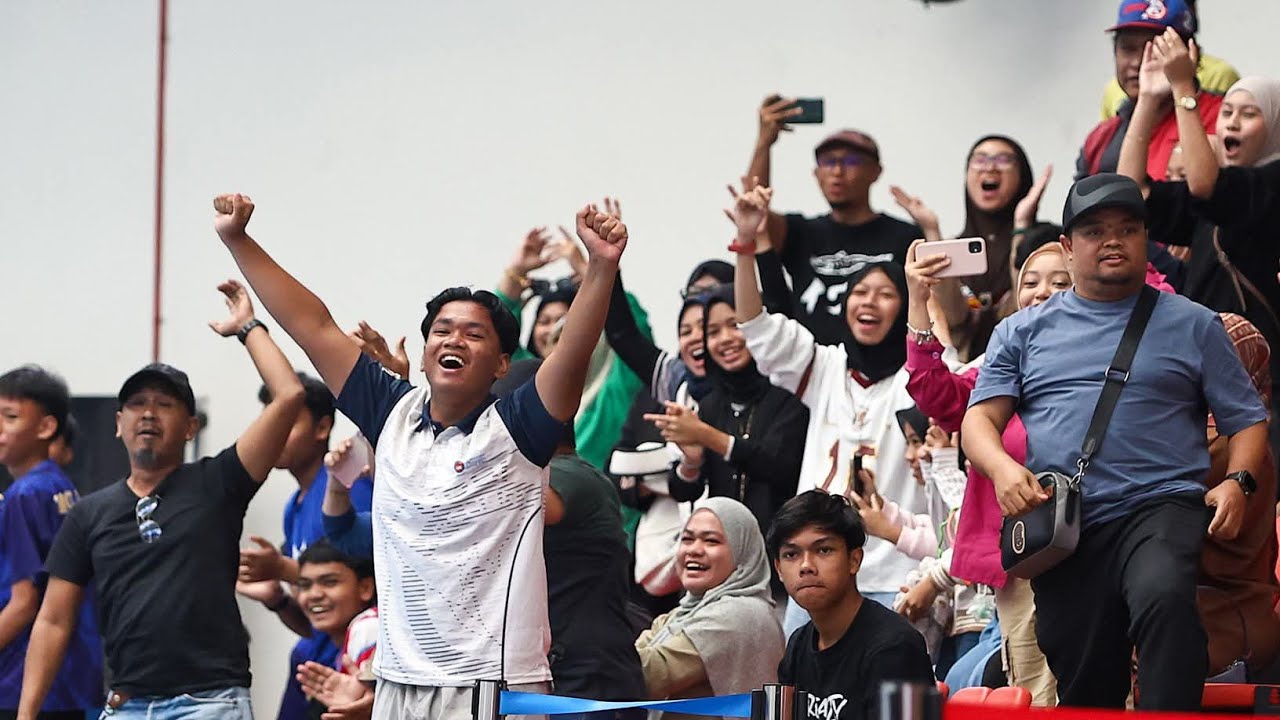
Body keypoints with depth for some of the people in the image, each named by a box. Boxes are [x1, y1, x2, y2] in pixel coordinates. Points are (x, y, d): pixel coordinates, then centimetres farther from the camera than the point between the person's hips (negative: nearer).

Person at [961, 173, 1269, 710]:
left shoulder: (1192, 325, 14)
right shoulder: (1022, 332, 18)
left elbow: (1246, 421, 13)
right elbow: (979, 420, 10)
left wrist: (1237, 483, -7)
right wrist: (1002, 467, -12)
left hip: (1161, 505, -2)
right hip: (1062, 526, 2)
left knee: (1164, 597, -36)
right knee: (1082, 691, 2)